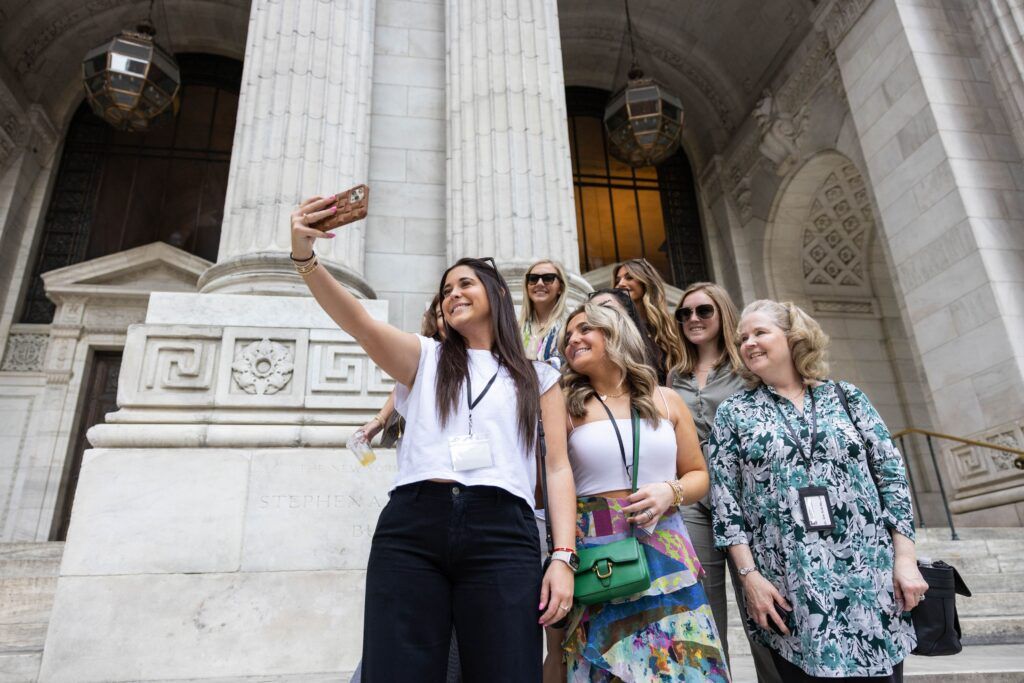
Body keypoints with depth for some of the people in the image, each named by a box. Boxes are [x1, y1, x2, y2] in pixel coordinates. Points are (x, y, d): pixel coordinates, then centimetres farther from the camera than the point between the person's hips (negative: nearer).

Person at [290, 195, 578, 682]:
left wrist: (563, 556, -2)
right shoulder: (424, 359, 19)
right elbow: (358, 322, 0)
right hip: (411, 530, 1)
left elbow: (558, 466, 11)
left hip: (502, 534, 0)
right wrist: (304, 256, -17)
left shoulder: (538, 377, 19)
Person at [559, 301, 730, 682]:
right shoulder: (568, 407, 1)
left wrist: (671, 491, -5)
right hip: (595, 556, -2)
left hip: (664, 550, 2)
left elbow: (698, 475, 13)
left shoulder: (666, 401, 7)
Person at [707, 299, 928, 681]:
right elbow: (724, 500, -2)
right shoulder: (733, 413, 2)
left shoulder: (847, 398, 6)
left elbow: (892, 476, 5)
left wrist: (905, 558, -1)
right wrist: (749, 575, -9)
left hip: (870, 579, 2)